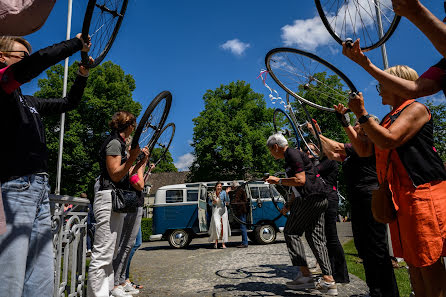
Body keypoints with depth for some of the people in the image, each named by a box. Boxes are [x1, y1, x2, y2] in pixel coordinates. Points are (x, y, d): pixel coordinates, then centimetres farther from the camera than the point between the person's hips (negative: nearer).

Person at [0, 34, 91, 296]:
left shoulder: (28, 102, 22)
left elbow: (68, 104, 30)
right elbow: (39, 61, -19)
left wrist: (82, 75, 18)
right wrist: (76, 43, -7)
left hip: (40, 189, 9)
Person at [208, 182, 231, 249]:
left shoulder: (223, 192, -5)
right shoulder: (212, 193, 1)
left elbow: (227, 201, -15)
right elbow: (209, 202, 11)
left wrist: (227, 194, -28)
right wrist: (213, 202, -11)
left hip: (223, 210, 0)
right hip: (215, 210, 0)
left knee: (223, 226, -2)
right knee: (216, 225, -13)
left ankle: (223, 244, 6)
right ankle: (216, 242, 6)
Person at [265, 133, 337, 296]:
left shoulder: (292, 154, -9)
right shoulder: (291, 156, 23)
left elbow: (301, 180, -19)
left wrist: (278, 180, -9)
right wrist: (289, 204, 23)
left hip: (310, 198, -10)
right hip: (320, 199, 10)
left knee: (291, 232, -2)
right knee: (316, 237, 9)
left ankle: (305, 275, -2)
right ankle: (328, 280, 9)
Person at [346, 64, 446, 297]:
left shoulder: (416, 109, -4)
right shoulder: (390, 118, 21)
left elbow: (387, 141, -20)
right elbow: (365, 150, 21)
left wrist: (361, 114, -17)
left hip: (422, 193, -9)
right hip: (400, 197, 9)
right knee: (413, 262, 13)